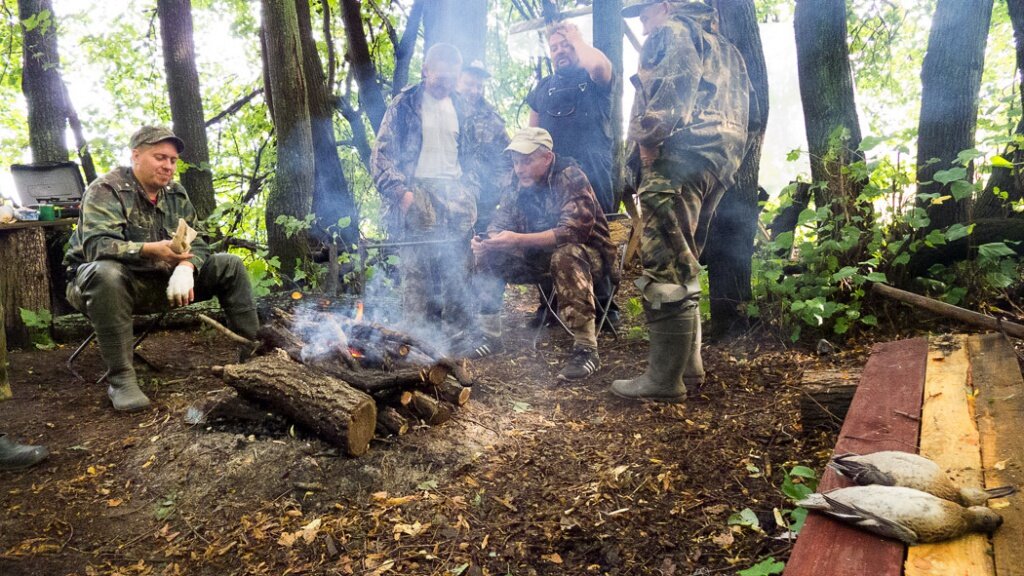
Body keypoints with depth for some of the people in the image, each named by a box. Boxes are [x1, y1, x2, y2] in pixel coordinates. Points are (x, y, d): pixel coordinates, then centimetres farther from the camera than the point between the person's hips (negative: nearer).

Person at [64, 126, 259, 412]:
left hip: (161, 281, 6)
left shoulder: (176, 194, 6)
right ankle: (120, 379, -33)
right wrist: (150, 249, -44)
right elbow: (97, 245, -29)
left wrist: (185, 268, -23)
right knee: (106, 273, -42)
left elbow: (197, 243, 0)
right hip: (99, 281, -6)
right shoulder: (105, 190, -15)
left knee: (230, 265, -4)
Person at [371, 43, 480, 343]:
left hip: (455, 192, 5)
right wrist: (400, 191, -13)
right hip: (419, 192, -5)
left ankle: (456, 329, 11)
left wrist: (471, 191, 15)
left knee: (458, 269, 2)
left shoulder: (459, 107, 16)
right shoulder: (404, 104, 0)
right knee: (418, 267, -9)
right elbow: (381, 155, -3)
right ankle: (421, 334, -3)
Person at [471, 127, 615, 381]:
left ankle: (586, 349, -35)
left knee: (565, 257, -39)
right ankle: (491, 336, 6)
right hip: (540, 255, 7)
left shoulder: (570, 177, -21)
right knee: (488, 256, -6)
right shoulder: (519, 184, -1)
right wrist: (487, 241, -23)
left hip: (587, 251, -7)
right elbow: (501, 224, 3)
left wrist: (517, 240, -39)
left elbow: (574, 231, -32)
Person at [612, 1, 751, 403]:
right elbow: (739, 107, 25)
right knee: (682, 266, 15)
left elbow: (670, 88, -15)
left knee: (665, 267, -11)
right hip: (721, 158, 10)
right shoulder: (724, 48, 31)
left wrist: (646, 139, -9)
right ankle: (688, 365, 18)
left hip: (680, 156, -10)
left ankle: (664, 379, -11)